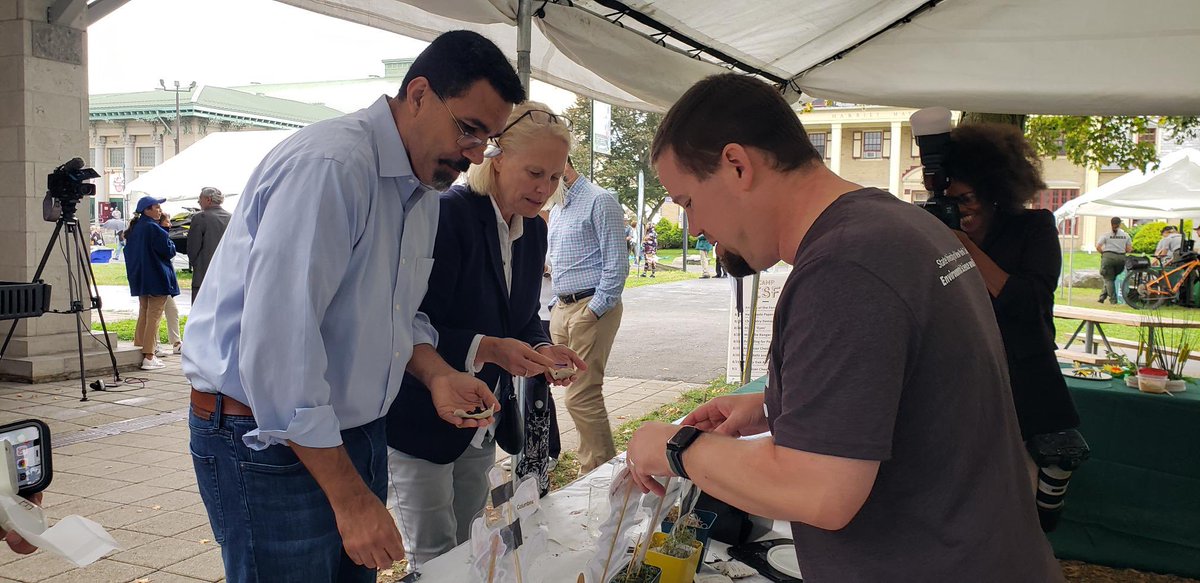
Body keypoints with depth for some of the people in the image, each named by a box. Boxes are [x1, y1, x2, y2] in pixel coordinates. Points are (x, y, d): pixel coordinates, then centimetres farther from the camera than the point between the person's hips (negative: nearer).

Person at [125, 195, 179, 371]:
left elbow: (130, 252, 19)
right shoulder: (153, 228, -16)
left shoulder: (134, 228, 10)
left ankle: (140, 350, 25)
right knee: (154, 316, -5)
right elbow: (169, 250, -15)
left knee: (143, 314, 18)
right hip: (157, 279, -8)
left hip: (139, 279, 8)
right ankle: (149, 357, -6)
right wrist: (171, 244, 5)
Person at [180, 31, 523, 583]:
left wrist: (436, 374, -6)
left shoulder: (426, 191, 7)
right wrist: (350, 497, -23)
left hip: (354, 428, 9)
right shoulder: (328, 164, -23)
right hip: (270, 438, -8)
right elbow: (277, 348, -28)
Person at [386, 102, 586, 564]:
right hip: (423, 418, -7)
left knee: (468, 551, 19)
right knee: (434, 558, 2)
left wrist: (541, 350, -9)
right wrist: (488, 349, -34)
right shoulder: (447, 215, -21)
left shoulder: (534, 231, 4)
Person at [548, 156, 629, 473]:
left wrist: (593, 311, -16)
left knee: (582, 397, -11)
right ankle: (592, 463, 16)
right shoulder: (555, 211, 20)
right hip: (562, 308, 8)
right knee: (578, 392, 8)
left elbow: (616, 265, -13)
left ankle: (600, 470, -2)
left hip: (591, 308, -8)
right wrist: (557, 304, 18)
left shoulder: (599, 201, -7)